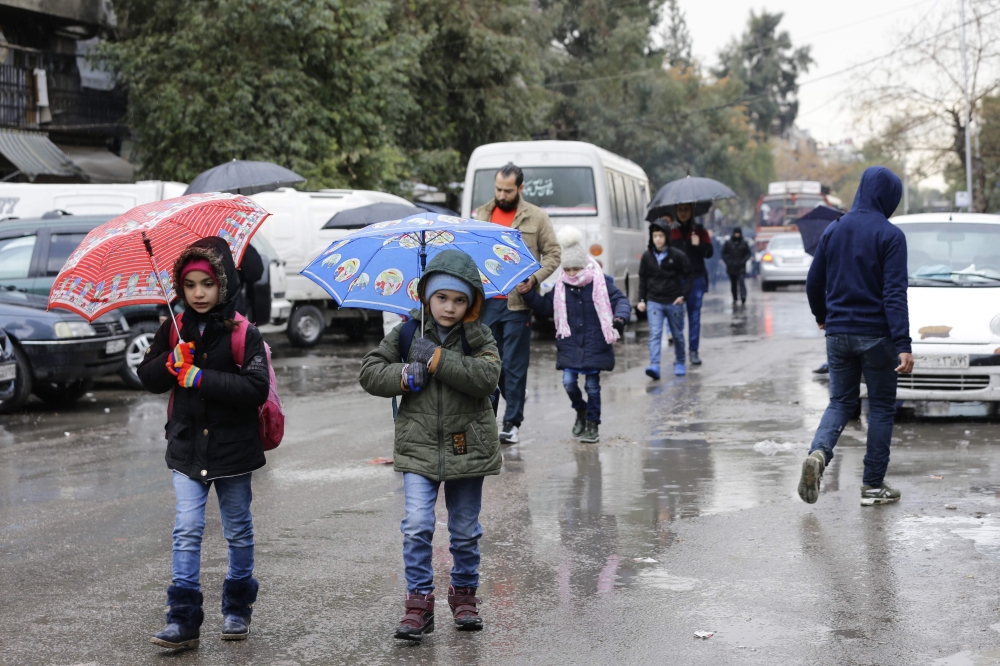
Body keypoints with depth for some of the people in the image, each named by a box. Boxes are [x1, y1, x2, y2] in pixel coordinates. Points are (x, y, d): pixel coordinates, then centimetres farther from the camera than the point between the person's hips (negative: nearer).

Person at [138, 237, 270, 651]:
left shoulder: (243, 333, -10)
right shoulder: (173, 329, 3)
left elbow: (257, 389, -19)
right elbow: (148, 378, 7)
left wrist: (200, 377, -24)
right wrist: (172, 362, -14)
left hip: (233, 446, -2)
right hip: (186, 446, 2)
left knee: (238, 532, 12)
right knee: (187, 530, -5)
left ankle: (237, 608, 28)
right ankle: (183, 621, -5)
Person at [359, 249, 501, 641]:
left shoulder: (478, 337, -3)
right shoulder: (407, 334, 1)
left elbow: (487, 377, -20)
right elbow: (370, 373, 3)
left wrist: (437, 359, -21)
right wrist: (404, 375, -15)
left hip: (467, 448, 0)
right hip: (419, 447, 0)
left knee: (465, 531, 12)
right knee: (417, 527, -11)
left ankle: (464, 593, 29)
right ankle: (419, 602, -3)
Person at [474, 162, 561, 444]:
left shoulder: (536, 217, 2)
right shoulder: (482, 214, 13)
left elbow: (552, 254, 4)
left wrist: (534, 279, -11)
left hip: (517, 302, -3)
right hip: (486, 301, 3)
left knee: (514, 364, -2)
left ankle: (512, 423, 4)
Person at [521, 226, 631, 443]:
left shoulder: (601, 283, -5)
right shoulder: (561, 287, 4)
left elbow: (621, 301, -6)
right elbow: (545, 306, 9)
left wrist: (619, 318, -25)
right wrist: (528, 295, -7)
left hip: (595, 344, -3)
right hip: (570, 345, 3)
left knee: (592, 385, 2)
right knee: (569, 381, -6)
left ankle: (593, 424, 16)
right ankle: (581, 411, 23)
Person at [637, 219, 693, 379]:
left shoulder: (678, 255, -7)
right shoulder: (647, 256, 1)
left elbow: (689, 275, 1)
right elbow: (642, 279, 10)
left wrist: (683, 295, -6)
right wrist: (641, 299, 4)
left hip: (674, 302, -1)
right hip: (654, 302, 1)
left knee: (677, 334, 12)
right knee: (655, 334, -12)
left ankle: (680, 363, 30)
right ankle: (654, 366, -20)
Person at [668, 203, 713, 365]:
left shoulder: (700, 231, 9)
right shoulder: (669, 231, 5)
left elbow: (710, 252, 4)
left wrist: (699, 245, -15)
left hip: (696, 279, 1)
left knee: (694, 315, 4)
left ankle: (694, 351, 10)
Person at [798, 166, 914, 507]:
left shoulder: (833, 231, 5)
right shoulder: (890, 235, -11)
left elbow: (814, 283, 11)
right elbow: (894, 293, -18)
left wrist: (823, 317, 30)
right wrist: (903, 345, -21)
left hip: (838, 334, 4)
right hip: (876, 336, -4)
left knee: (841, 402, 14)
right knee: (881, 406, 8)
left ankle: (818, 452, -15)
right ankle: (874, 485, 11)